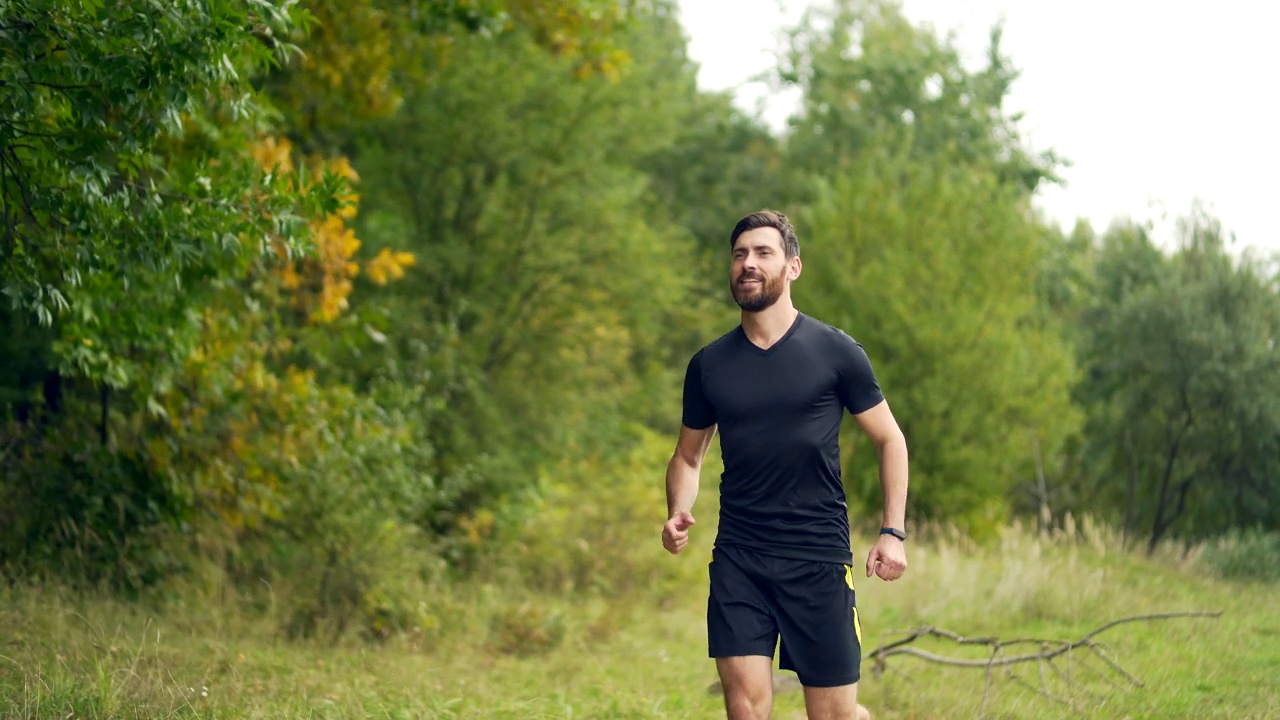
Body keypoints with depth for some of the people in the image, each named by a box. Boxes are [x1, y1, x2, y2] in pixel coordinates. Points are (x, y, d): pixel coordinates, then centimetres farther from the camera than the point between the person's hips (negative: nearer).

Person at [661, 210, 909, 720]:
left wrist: (893, 532, -3)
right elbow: (688, 454, 19)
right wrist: (678, 514, -1)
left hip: (820, 558, -2)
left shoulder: (835, 352, -1)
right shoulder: (708, 365, 7)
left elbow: (889, 440, 6)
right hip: (737, 560, 2)